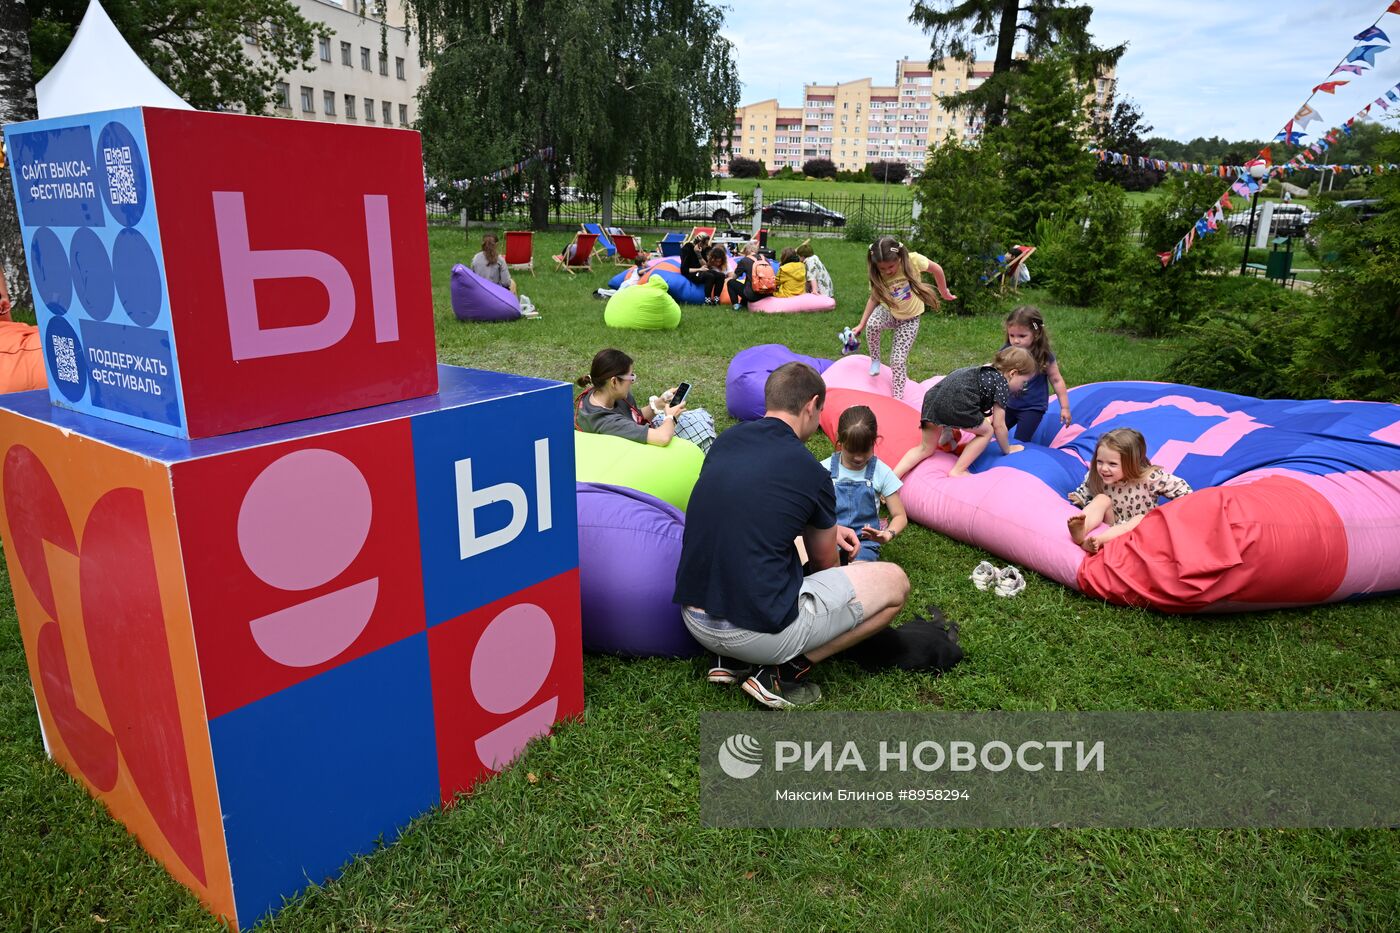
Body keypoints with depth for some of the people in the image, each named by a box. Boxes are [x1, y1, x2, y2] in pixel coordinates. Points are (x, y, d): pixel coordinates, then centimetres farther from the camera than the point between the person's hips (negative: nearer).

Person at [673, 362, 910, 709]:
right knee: (894, 582, 6)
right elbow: (825, 563, 10)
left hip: (693, 618, 7)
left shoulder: (726, 441, 6)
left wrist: (826, 527, 29)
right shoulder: (811, 472, -9)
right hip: (758, 632, -7)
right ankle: (785, 672, 1)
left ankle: (730, 660, 17)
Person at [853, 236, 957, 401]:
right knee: (873, 323, -35)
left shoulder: (913, 260, -26)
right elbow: (874, 298, -7)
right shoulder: (877, 275, -19)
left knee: (898, 360, -7)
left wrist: (944, 292, 4)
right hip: (888, 312, 1)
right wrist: (861, 325, -12)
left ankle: (897, 398, 11)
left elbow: (936, 269, -9)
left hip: (909, 319, -1)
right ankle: (875, 359, -9)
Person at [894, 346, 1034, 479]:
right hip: (957, 403, -7)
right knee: (986, 431, 17)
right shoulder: (1002, 383, 12)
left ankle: (894, 476, 2)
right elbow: (999, 425, 14)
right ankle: (957, 471, 8)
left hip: (932, 396, 7)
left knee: (926, 448, 20)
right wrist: (1007, 449, 27)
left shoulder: (984, 372, 34)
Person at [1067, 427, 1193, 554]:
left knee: (1140, 520, -33)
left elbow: (1180, 488, -13)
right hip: (1112, 523, 2)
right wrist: (1079, 498, -8)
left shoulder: (1150, 477, -22)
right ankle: (1082, 531, -53)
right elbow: (1085, 490, 9)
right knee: (1102, 499, -22)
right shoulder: (1095, 477, -14)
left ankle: (1098, 540, -55)